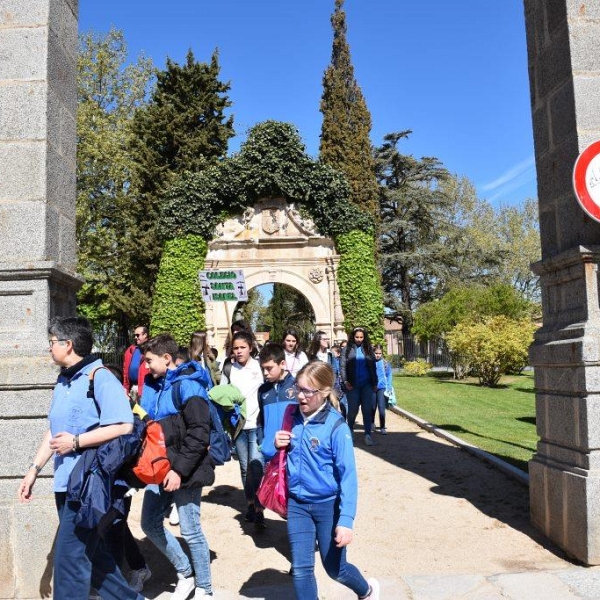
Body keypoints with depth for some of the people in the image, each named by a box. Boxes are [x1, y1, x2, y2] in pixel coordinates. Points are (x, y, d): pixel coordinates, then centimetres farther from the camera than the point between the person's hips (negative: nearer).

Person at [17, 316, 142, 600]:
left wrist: (76, 442, -21)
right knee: (92, 554, 17)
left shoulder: (100, 377, -15)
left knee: (70, 558, -3)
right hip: (66, 483, 9)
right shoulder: (63, 381, 13)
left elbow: (124, 427, -23)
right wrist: (34, 469, 16)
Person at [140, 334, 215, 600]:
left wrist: (180, 470, -22)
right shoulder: (152, 385, 8)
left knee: (191, 531, 2)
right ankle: (185, 573, 31)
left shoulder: (188, 386, -15)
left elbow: (199, 435, -20)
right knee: (150, 523, 13)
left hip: (184, 471, -8)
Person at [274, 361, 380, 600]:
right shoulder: (292, 418, -4)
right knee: (301, 570, 5)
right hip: (297, 504, 4)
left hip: (328, 505, -4)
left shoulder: (336, 426, -20)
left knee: (335, 568, 14)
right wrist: (277, 445, -13)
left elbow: (348, 475, -19)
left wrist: (346, 520, -24)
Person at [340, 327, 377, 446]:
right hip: (352, 385, -2)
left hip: (367, 385, 2)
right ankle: (350, 430, 26)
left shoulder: (368, 350, 10)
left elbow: (373, 368, 12)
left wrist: (375, 383, 8)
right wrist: (345, 381, -13)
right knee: (353, 409, 3)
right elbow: (342, 366, -2)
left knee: (367, 409, -2)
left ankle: (368, 435, 1)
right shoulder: (347, 350, 2)